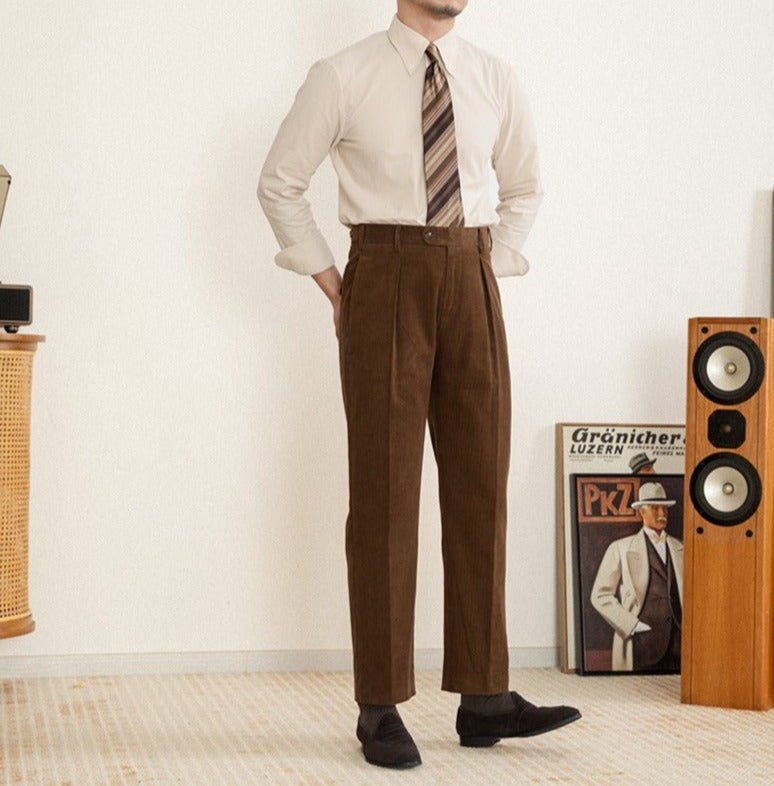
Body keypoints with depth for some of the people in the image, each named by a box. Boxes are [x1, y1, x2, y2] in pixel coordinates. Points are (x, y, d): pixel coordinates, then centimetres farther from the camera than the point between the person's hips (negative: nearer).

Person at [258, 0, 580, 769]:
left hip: (472, 285, 4)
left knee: (479, 488, 3)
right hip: (385, 280, -4)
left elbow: (523, 189, 23)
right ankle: (381, 707, 4)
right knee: (384, 490, -3)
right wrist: (333, 287, 1)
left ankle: (483, 698, 10)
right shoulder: (343, 77, -2)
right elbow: (279, 183, 6)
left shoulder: (496, 82, 9)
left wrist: (491, 269, 11)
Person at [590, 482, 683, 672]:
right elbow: (600, 596, 0)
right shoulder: (621, 548, 6)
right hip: (641, 643, -3)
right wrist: (634, 627, -8)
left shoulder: (679, 548, 16)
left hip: (678, 642, 3)